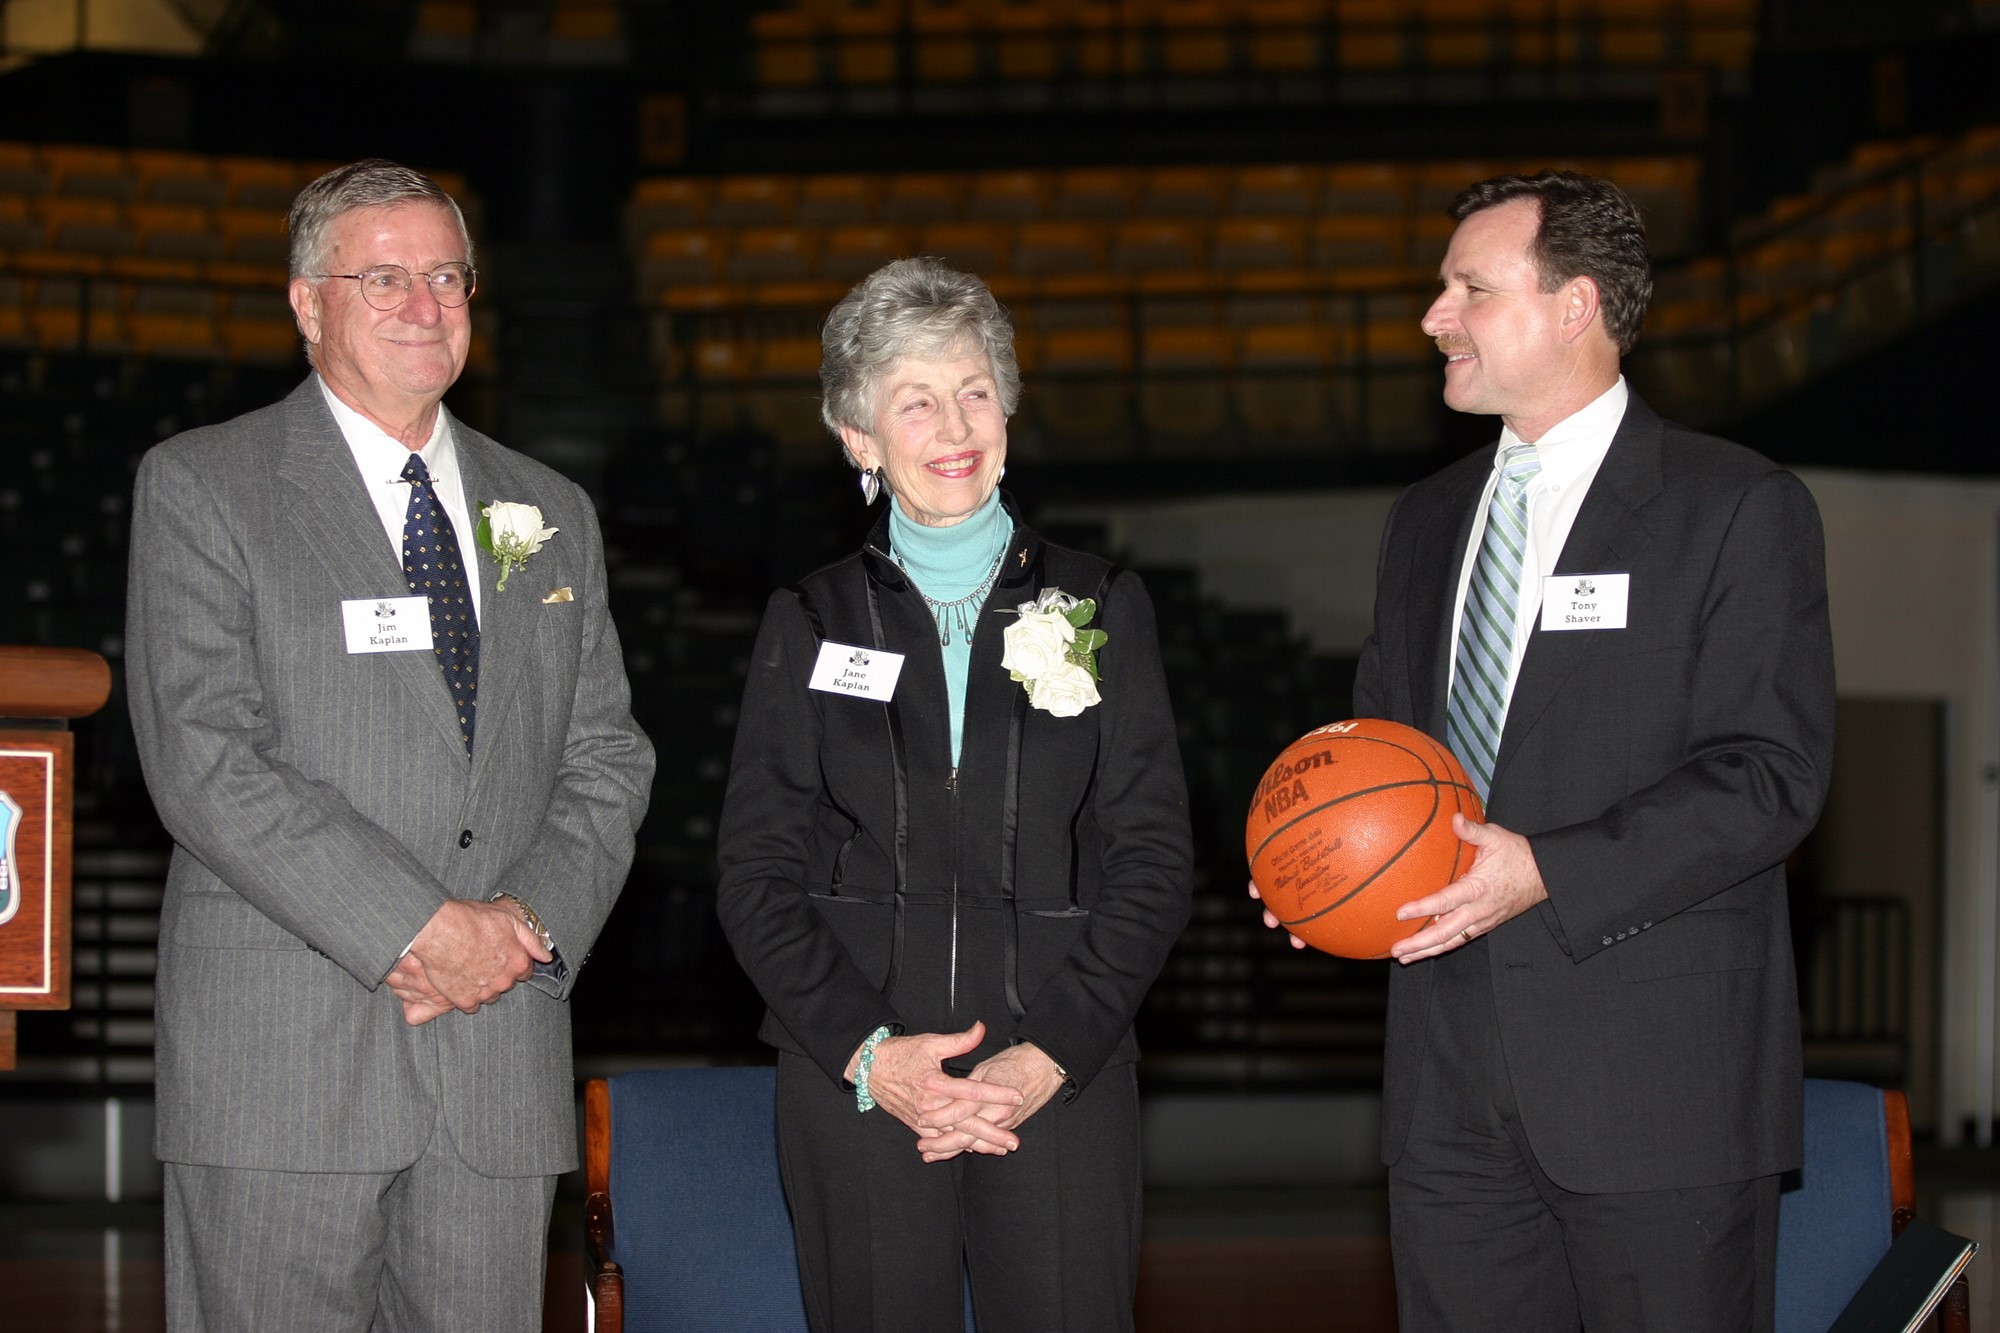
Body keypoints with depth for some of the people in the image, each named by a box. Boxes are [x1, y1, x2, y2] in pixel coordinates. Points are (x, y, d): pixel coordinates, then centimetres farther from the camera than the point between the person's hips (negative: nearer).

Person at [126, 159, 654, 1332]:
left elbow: (607, 760, 14)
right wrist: (416, 928, -15)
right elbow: (203, 758, -9)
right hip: (280, 1061, -4)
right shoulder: (200, 487, 2)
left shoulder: (552, 514, 18)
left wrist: (530, 920, -6)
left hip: (501, 1060, 4)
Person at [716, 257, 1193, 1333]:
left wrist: (1050, 1052, -8)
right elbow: (756, 873, 4)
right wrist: (867, 1051, -9)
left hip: (1061, 1075, 0)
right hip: (851, 1083, 0)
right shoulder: (810, 623, 8)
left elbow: (1151, 859, 4)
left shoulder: (1101, 607, 8)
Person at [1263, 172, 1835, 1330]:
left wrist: (1550, 873, -20)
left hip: (1660, 1073, -6)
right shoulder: (1428, 518, 18)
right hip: (1455, 1081, 6)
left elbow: (1772, 772, -11)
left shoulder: (1739, 508, -4)